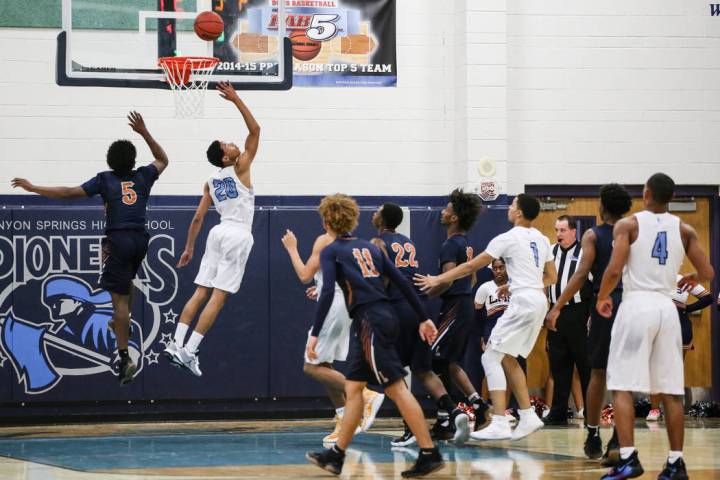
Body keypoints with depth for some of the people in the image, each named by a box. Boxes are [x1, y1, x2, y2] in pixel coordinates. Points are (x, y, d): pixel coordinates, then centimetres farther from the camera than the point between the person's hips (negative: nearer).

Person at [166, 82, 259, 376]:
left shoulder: (210, 183, 12)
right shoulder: (240, 168, -4)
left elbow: (198, 218, 11)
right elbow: (255, 130, -6)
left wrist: (189, 248, 18)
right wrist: (236, 100, -6)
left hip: (219, 232, 6)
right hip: (238, 234, -6)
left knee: (201, 292, 8)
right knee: (218, 296, -8)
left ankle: (176, 344, -1)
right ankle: (189, 351, -13)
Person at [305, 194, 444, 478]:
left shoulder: (331, 251, -1)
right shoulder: (369, 247, 18)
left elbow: (327, 293, -14)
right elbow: (402, 283, 15)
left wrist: (315, 334, -15)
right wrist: (423, 318, 17)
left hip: (371, 321, -8)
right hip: (384, 316, 8)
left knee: (396, 388, -10)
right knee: (353, 387, 14)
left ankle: (429, 454, -14)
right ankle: (336, 456, 19)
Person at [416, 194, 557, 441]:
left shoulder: (509, 238, -8)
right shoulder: (542, 240, 14)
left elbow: (471, 266, -5)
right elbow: (551, 277, 21)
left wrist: (438, 279, 2)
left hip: (523, 301, -8)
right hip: (539, 300, 8)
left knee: (491, 357, -5)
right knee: (508, 359, 19)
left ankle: (499, 424, -13)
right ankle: (527, 417, 16)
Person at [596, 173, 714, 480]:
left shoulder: (628, 225, -2)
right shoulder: (684, 230, 8)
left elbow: (614, 270, -12)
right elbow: (708, 273, 6)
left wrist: (602, 298, 6)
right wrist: (692, 279, 29)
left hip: (636, 305, -4)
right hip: (667, 308, 4)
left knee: (622, 387, -3)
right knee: (671, 391, 8)